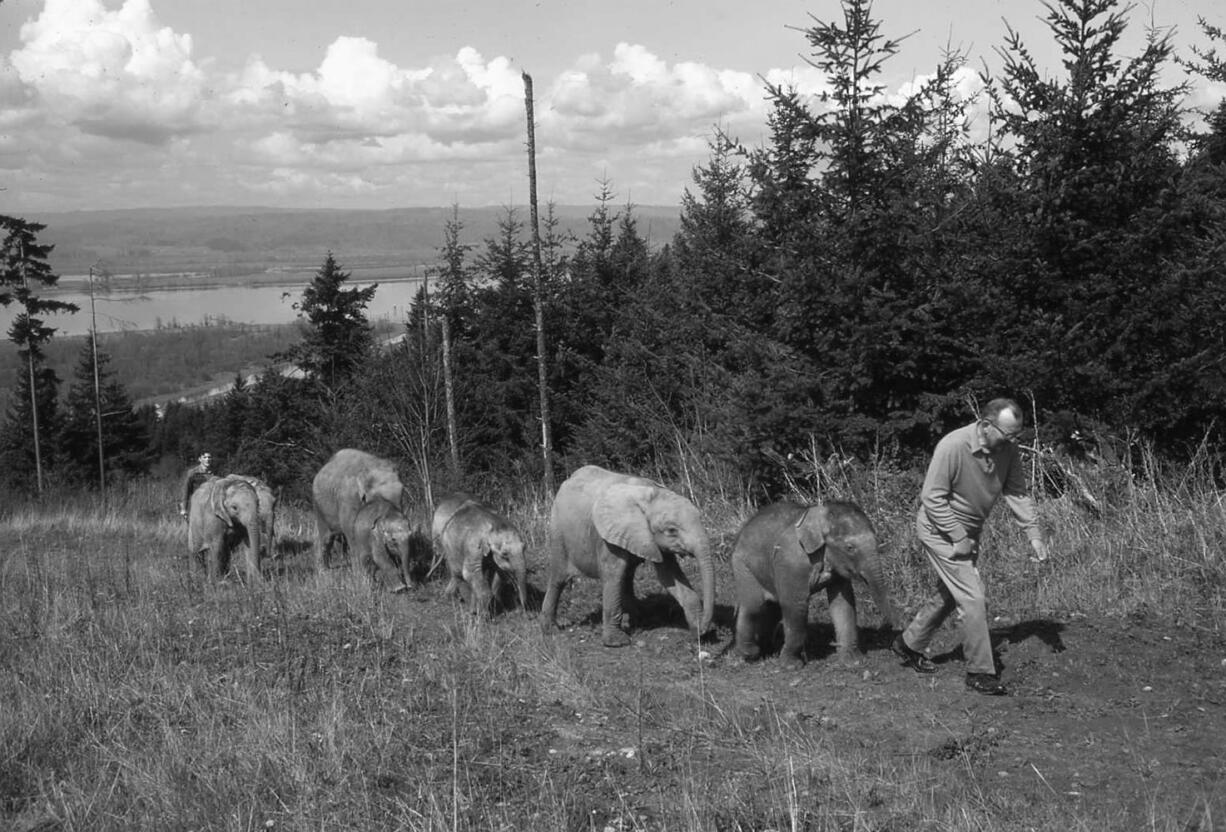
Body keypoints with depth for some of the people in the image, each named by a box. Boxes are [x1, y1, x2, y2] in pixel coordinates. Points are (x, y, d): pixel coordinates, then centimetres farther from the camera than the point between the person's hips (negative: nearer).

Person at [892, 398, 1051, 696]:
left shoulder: (1008, 449, -10)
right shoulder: (953, 446, -29)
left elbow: (1017, 492, -2)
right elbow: (932, 498, -24)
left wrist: (1034, 534, -11)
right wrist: (958, 537, -24)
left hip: (968, 532, 8)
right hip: (940, 530, -8)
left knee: (950, 596, 20)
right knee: (973, 599, -11)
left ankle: (909, 645, 39)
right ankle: (980, 672, -1)